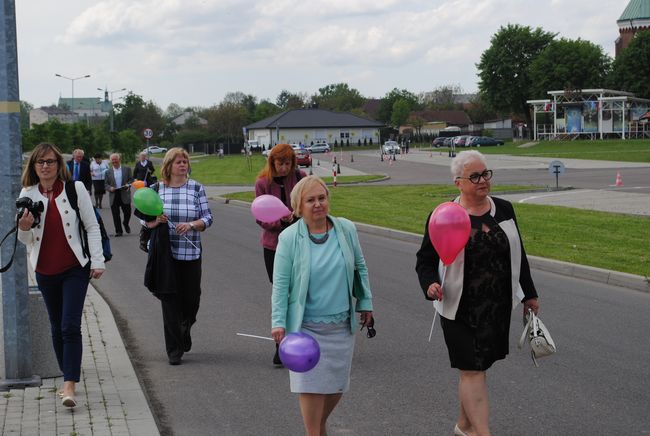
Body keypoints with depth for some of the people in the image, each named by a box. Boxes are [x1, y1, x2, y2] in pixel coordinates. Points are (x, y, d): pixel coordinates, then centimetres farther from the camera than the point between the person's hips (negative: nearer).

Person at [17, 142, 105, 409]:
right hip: (45, 270, 4)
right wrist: (24, 227, -17)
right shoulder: (28, 194, 2)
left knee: (70, 326, -12)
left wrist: (97, 262, -7)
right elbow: (26, 240, 6)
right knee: (57, 327, 14)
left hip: (75, 268, -4)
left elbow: (92, 226, -2)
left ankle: (70, 386, -14)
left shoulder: (75, 188, -5)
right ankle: (68, 376, 28)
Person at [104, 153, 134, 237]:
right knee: (115, 215, -1)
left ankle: (126, 223, 30)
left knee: (127, 212, -1)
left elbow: (131, 179, 8)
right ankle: (118, 231, 8)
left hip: (124, 194, -1)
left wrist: (128, 184, -13)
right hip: (114, 195, 1)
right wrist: (110, 188, -11)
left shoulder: (127, 169, 7)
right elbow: (106, 184, 9)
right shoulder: (108, 172, 9)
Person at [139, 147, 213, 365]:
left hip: (191, 253, 1)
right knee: (170, 299, -1)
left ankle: (185, 330, 40)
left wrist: (191, 225, -16)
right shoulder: (157, 189, 3)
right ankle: (174, 349, 7)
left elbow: (208, 218, 2)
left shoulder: (196, 188, 3)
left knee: (191, 298, 6)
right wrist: (156, 221, -14)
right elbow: (145, 220, 7)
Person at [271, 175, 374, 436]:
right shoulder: (289, 238, -10)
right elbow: (280, 284, -7)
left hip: (342, 325, 4)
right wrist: (279, 322, -12)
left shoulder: (346, 229, 0)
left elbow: (360, 268, 12)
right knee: (311, 385, -4)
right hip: (306, 327, -4)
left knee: (337, 385, 12)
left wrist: (365, 303, 14)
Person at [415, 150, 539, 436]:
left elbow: (518, 255, 15)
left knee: (475, 368, 13)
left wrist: (529, 294, 20)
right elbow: (425, 260, -2)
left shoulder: (503, 210, 5)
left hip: (498, 306, 4)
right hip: (461, 308, -4)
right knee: (472, 371, -6)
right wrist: (430, 285, -22)